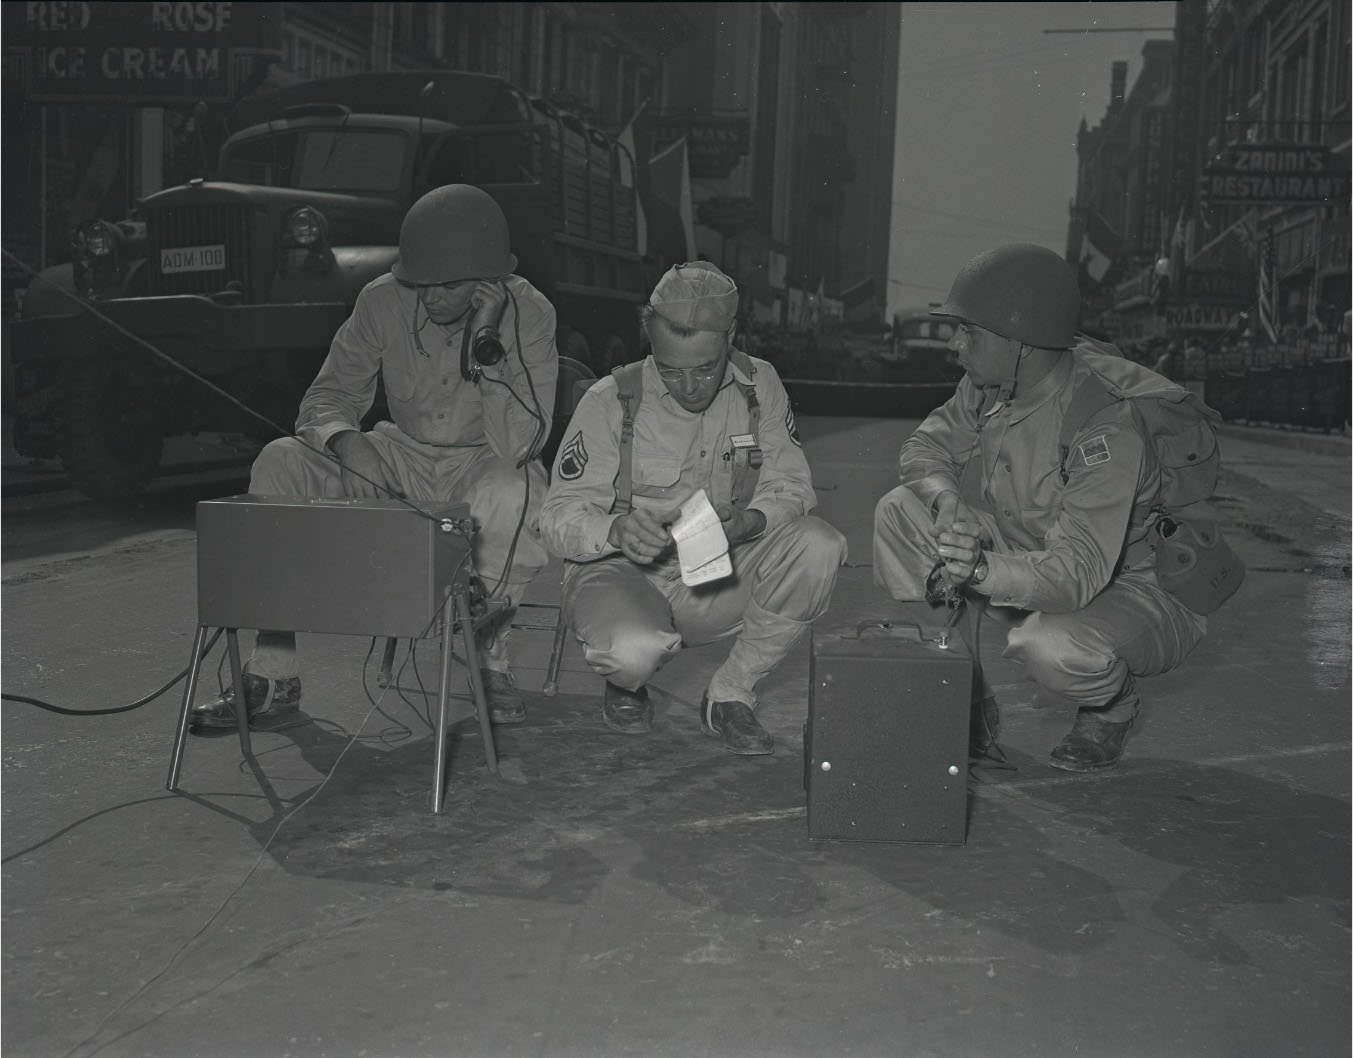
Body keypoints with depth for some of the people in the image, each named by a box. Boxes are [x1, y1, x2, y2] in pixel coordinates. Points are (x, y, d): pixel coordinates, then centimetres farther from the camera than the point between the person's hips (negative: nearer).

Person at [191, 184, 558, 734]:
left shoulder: (528, 313, -17)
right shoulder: (383, 301, -9)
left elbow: (518, 446, -25)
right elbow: (327, 397, -4)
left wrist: (487, 341, -34)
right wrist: (344, 440, -28)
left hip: (481, 464, -3)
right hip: (403, 457, 4)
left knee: (509, 494, -40)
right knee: (280, 462, -19)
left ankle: (491, 663, -14)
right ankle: (273, 678, -16)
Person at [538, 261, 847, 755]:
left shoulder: (759, 385, -6)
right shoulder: (610, 402, -15)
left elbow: (791, 483, -4)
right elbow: (558, 518, -14)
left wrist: (749, 520, -27)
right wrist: (616, 530, -37)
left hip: (722, 573, 3)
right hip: (625, 572, -3)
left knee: (818, 546, -23)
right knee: (634, 651, -37)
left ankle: (730, 693, -5)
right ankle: (626, 685, 7)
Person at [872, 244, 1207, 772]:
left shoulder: (1106, 429, -32)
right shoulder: (987, 387, -9)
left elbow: (1076, 574, -38)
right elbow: (925, 446, 1)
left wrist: (983, 568, -55)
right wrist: (948, 501, -22)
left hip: (1131, 589, -7)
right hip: (1030, 565, 7)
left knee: (1051, 648, -40)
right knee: (901, 512, -9)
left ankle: (1112, 705, 2)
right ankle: (966, 707, 1)